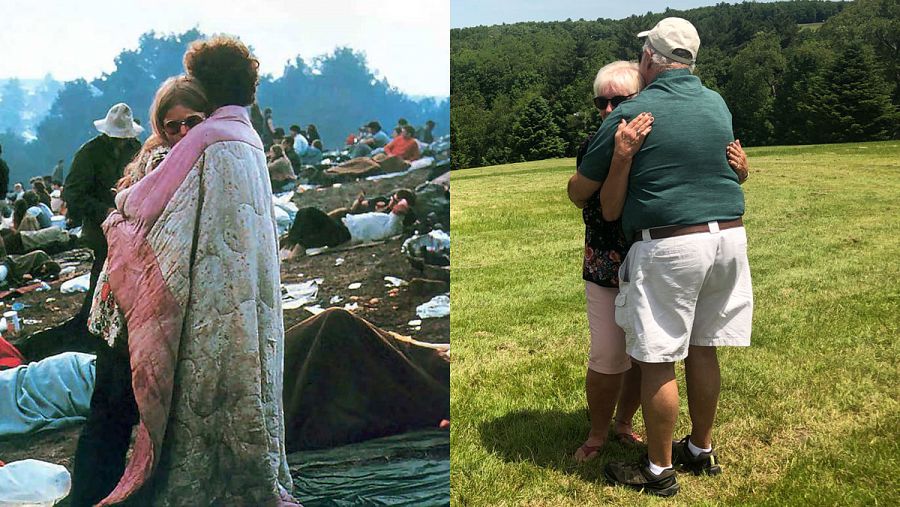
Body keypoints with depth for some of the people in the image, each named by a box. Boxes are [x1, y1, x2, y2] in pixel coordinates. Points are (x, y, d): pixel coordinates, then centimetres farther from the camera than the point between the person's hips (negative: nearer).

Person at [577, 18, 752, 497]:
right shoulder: (718, 105, 10)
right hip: (728, 237, 7)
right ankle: (702, 450, 31)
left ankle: (659, 470, 13)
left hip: (667, 246, -6)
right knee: (703, 350, 18)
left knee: (658, 361, 3)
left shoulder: (631, 113, -8)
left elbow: (585, 183, 2)